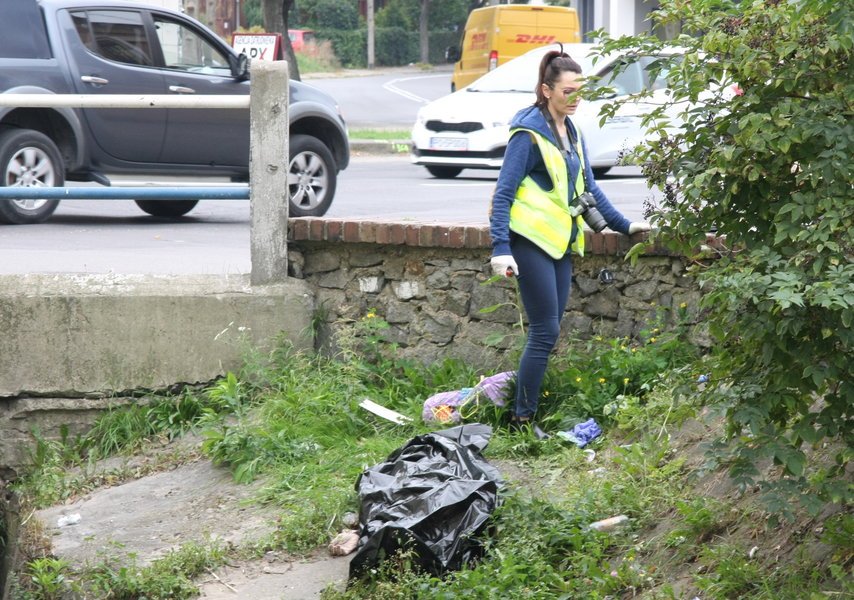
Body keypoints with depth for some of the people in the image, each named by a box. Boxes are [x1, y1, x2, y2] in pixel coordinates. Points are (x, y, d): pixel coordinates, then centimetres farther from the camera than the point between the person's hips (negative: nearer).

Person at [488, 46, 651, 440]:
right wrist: (501, 249, -22)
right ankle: (523, 420, -3)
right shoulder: (529, 133, -11)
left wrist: (625, 226, 19)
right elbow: (504, 193, -14)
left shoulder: (571, 132, 13)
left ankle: (528, 409, 13)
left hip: (560, 243, 8)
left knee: (548, 331, 7)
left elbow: (587, 189, 22)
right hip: (532, 241, -8)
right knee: (545, 331, -9)